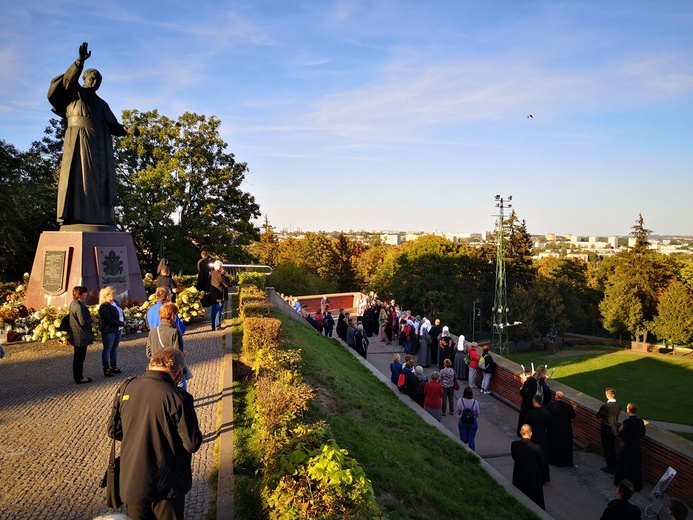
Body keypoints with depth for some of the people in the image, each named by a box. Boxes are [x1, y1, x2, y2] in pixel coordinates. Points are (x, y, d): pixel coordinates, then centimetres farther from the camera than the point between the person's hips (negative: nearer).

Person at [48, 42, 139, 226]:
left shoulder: (102, 104, 28)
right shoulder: (74, 92, 12)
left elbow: (113, 126, 16)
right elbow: (69, 78, -11)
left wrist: (128, 130, -4)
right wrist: (81, 61, -27)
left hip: (100, 145, 6)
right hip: (80, 140, -6)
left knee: (101, 179, -5)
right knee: (80, 174, -16)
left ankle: (99, 219, -10)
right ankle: (75, 217, -23)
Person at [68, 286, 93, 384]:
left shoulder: (73, 303, 9)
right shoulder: (79, 306, -23)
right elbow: (83, 322, -25)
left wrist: (88, 316, 11)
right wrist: (91, 319, -7)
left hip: (76, 336, 10)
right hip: (81, 337, -10)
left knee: (78, 357, 18)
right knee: (80, 357, 1)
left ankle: (77, 376, 28)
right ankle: (79, 378, 10)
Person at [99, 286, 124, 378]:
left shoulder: (115, 303, 10)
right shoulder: (104, 306, -16)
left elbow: (121, 313, 15)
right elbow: (109, 320, -20)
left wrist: (124, 321, -3)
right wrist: (122, 323, -14)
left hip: (118, 330, 8)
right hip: (109, 331, -8)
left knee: (114, 349, 14)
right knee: (107, 350, 3)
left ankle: (114, 367, 23)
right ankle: (106, 369, 10)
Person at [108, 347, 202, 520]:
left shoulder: (127, 388, -7)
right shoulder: (178, 397, -23)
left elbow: (113, 431, 4)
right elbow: (192, 444, -19)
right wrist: (196, 432, 2)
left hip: (131, 481, 4)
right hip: (166, 484, -4)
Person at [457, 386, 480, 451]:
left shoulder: (460, 400, -16)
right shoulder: (475, 402, -17)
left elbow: (458, 412, -4)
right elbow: (477, 414, -5)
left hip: (462, 422, 1)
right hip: (473, 422, -1)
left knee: (463, 439, 15)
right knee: (471, 439, 12)